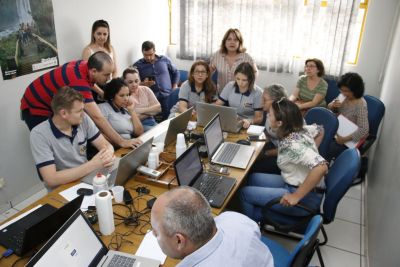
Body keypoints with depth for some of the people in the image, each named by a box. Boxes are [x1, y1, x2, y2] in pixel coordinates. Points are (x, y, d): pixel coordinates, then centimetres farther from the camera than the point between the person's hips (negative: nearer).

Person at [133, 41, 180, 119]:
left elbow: (176, 72, 24)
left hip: (167, 96, 1)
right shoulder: (137, 65, 10)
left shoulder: (164, 60, 14)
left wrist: (175, 87, 11)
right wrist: (142, 84, -8)